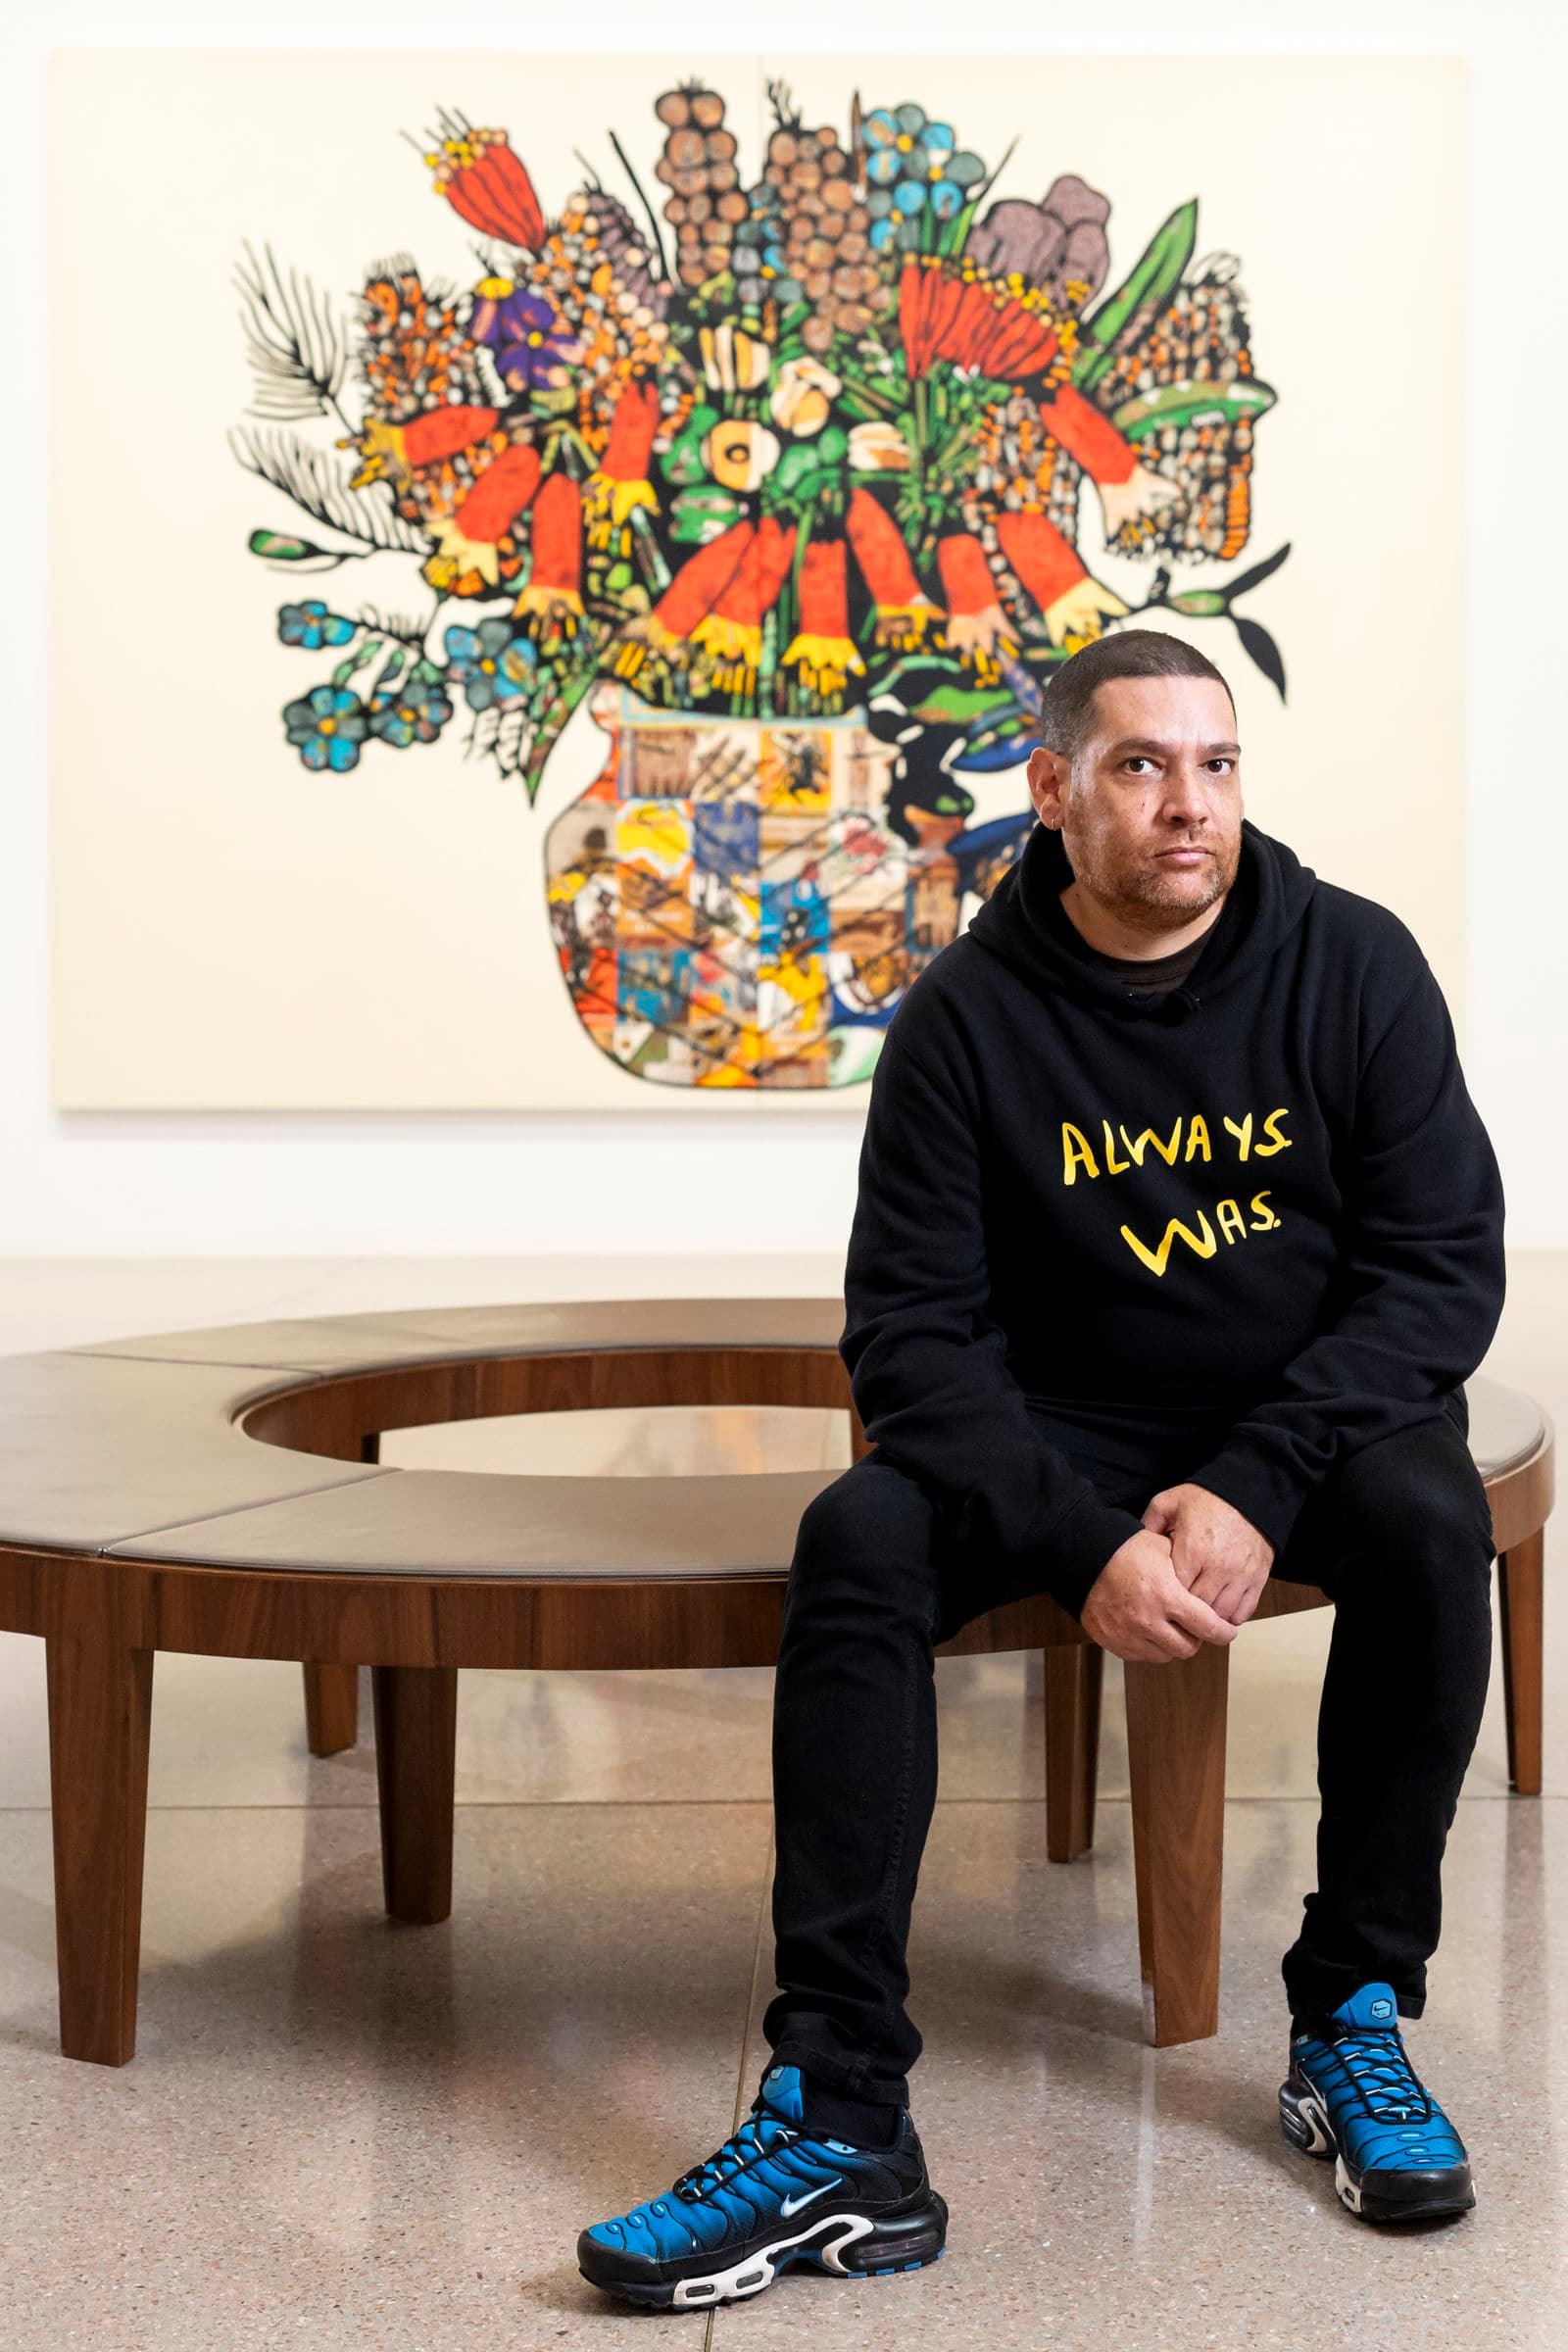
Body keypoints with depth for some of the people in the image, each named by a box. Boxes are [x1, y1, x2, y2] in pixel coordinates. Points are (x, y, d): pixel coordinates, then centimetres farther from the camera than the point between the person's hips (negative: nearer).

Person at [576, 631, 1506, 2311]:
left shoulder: (1351, 962, -8)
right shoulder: (972, 1012, -9)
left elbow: (1444, 1266, -10)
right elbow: (911, 1326, -11)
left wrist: (1257, 1488, -24)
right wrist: (1083, 1545, -25)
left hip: (1320, 1417, 0)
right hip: (1072, 1430, 0)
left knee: (1428, 1520, -33)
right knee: (856, 1543, -26)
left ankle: (1353, 2021, -13)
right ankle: (842, 2126, -28)